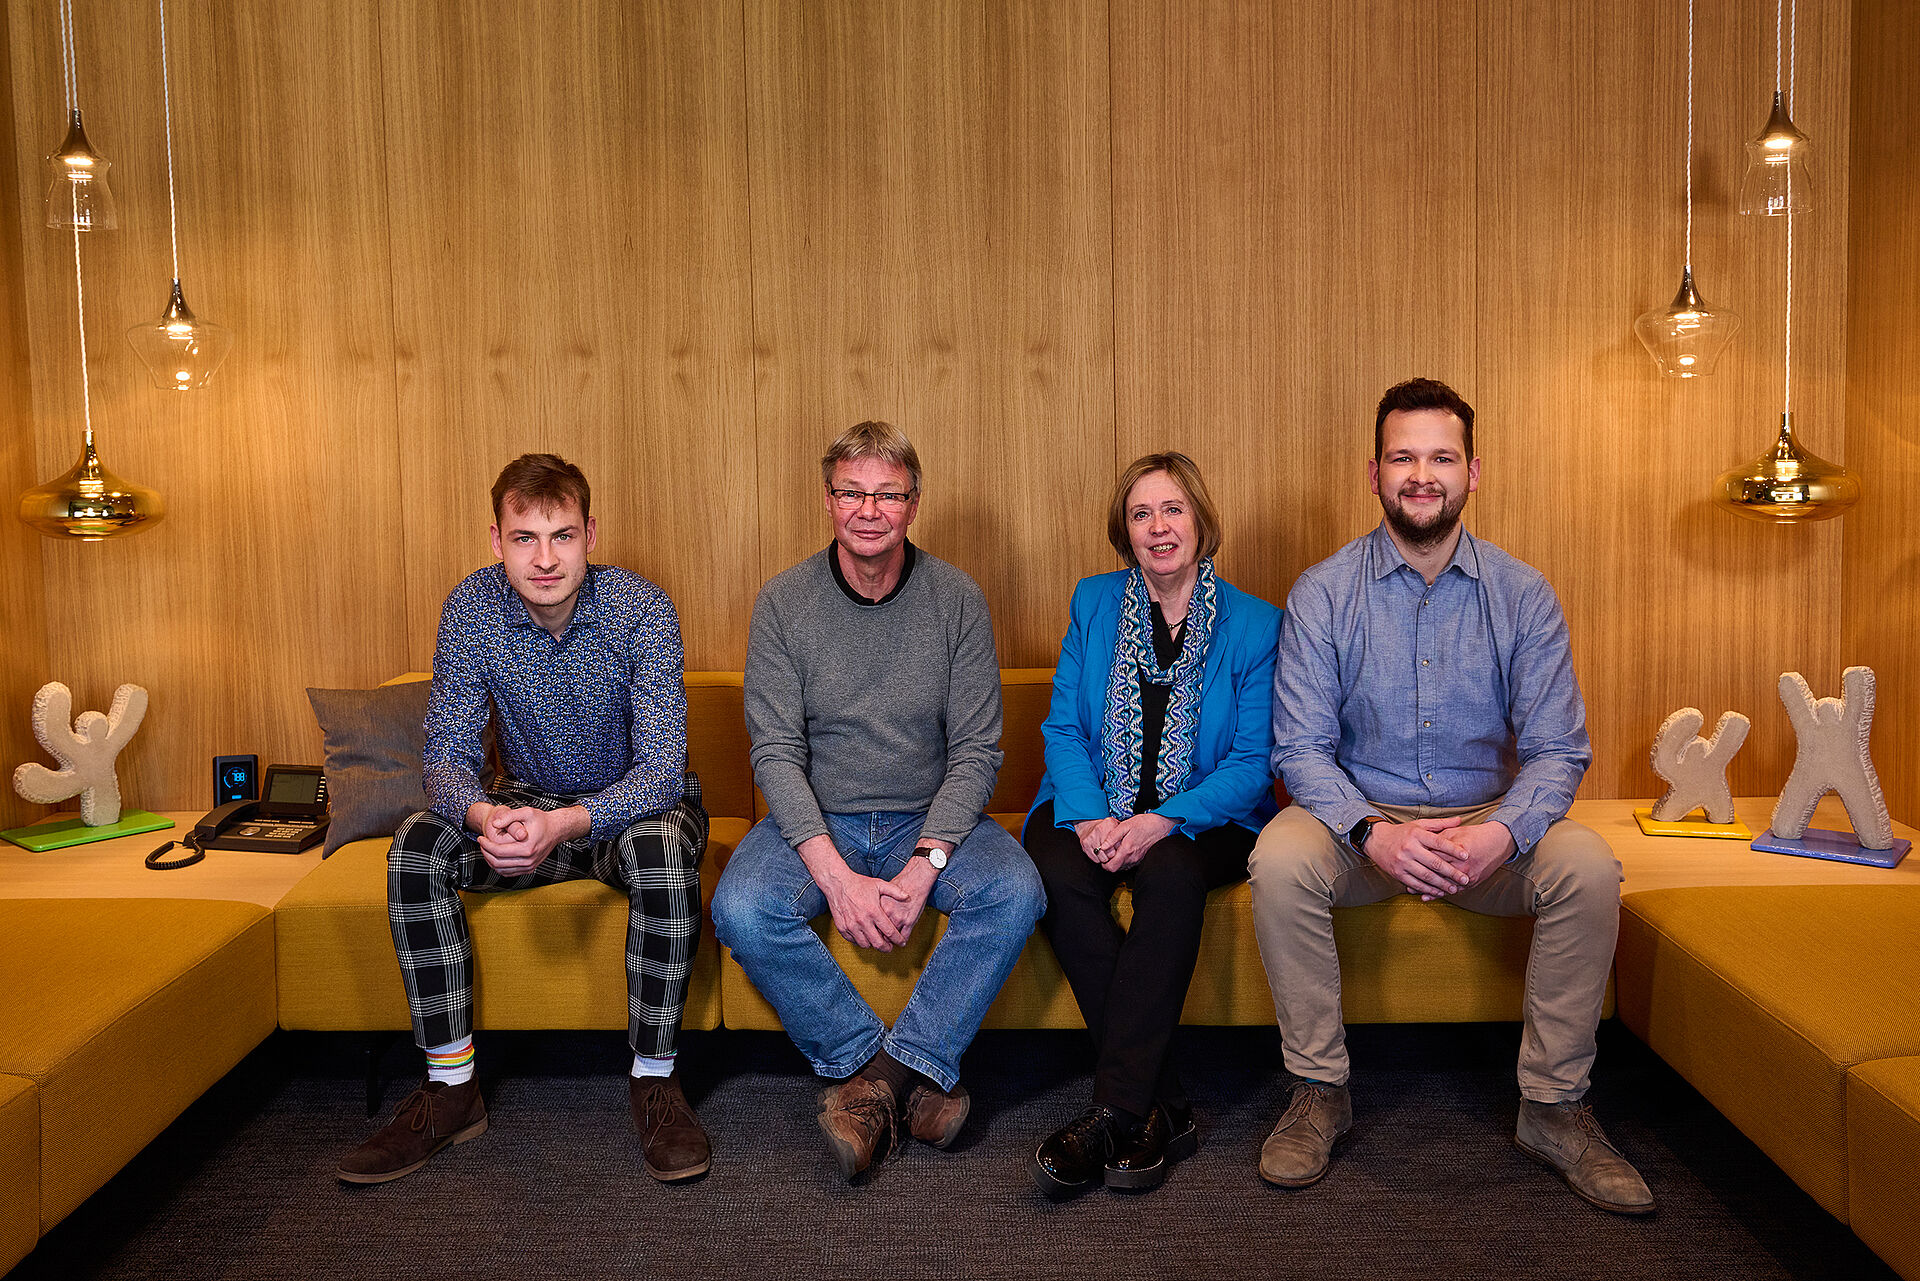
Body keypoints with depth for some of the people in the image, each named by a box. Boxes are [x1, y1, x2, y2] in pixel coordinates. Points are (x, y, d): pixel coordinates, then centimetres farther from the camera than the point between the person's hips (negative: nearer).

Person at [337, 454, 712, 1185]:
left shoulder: (641, 609, -23)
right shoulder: (473, 609, -14)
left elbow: (661, 771, -28)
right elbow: (445, 755, -15)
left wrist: (565, 823, -47)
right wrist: (485, 815, -40)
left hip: (634, 804, -3)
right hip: (526, 803, 3)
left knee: (662, 846, -36)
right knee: (417, 844, -23)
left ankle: (654, 1080, -20)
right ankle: (450, 1088, -12)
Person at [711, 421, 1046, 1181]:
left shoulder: (957, 601, -3)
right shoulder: (783, 603, -4)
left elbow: (976, 752, -6)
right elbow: (776, 754, -9)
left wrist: (923, 868, -21)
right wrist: (837, 876, -23)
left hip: (929, 819, 0)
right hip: (816, 820, 0)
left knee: (1016, 891, -28)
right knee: (741, 908, -29)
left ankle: (875, 1075, -19)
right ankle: (909, 1077, -16)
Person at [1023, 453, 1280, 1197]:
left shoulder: (1254, 625, 0)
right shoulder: (1093, 604, 8)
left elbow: (1253, 761, -5)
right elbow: (1063, 727, 3)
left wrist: (1162, 823, -21)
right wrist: (1089, 816, -16)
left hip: (1199, 819, -2)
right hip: (1094, 805, 2)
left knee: (1171, 875, -35)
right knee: (1058, 876, -30)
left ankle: (1113, 1111, -31)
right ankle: (1159, 1106, -26)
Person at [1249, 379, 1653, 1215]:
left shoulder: (1523, 596, -1)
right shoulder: (1323, 594, -4)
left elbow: (1557, 751, -5)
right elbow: (1301, 748, -9)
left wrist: (1503, 832, -27)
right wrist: (1372, 831, -28)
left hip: (1488, 822, 1)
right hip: (1363, 817, -1)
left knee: (1588, 866, -27)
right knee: (1279, 860, -31)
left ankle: (1553, 1106, -9)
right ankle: (1319, 1092, -12)